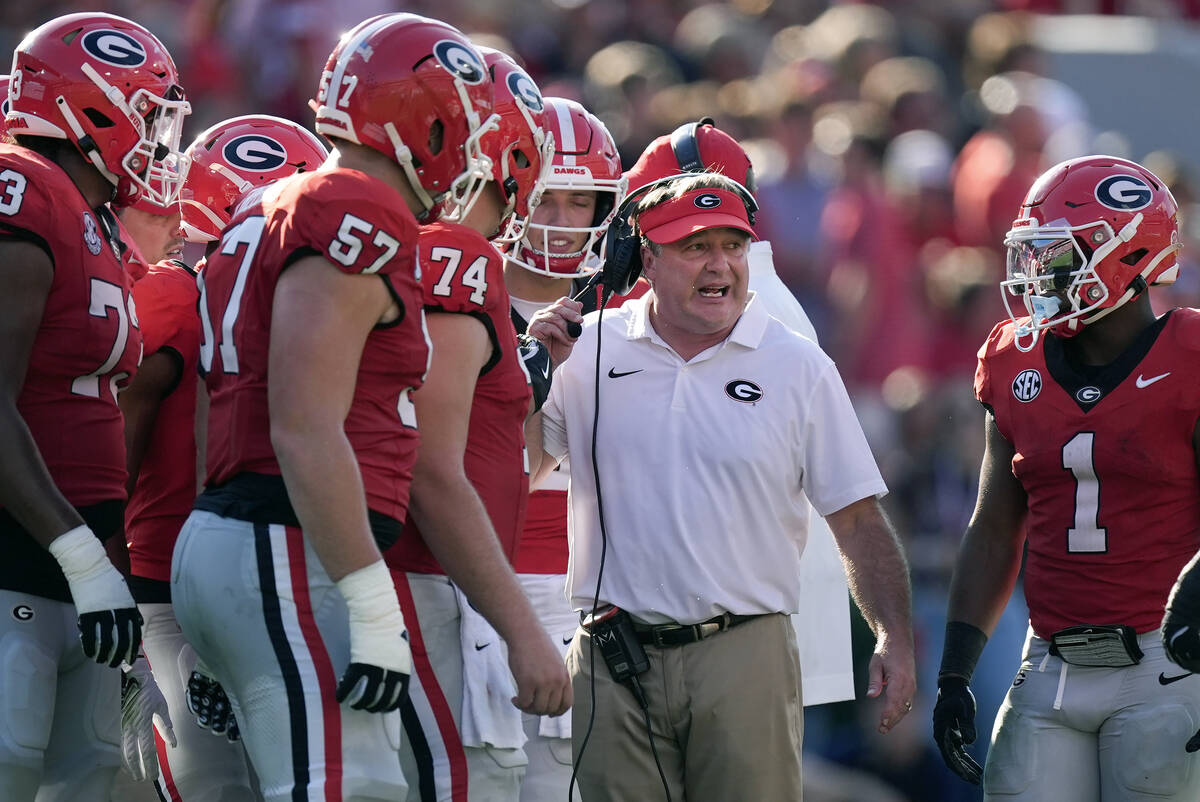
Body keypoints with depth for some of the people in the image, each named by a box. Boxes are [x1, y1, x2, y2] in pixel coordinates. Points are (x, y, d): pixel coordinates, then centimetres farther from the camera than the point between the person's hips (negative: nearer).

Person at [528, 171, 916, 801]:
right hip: (612, 662, 1)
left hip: (744, 654, -1)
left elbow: (858, 519, 5)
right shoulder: (588, 353, 5)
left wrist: (895, 637, -5)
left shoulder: (797, 368, 3)